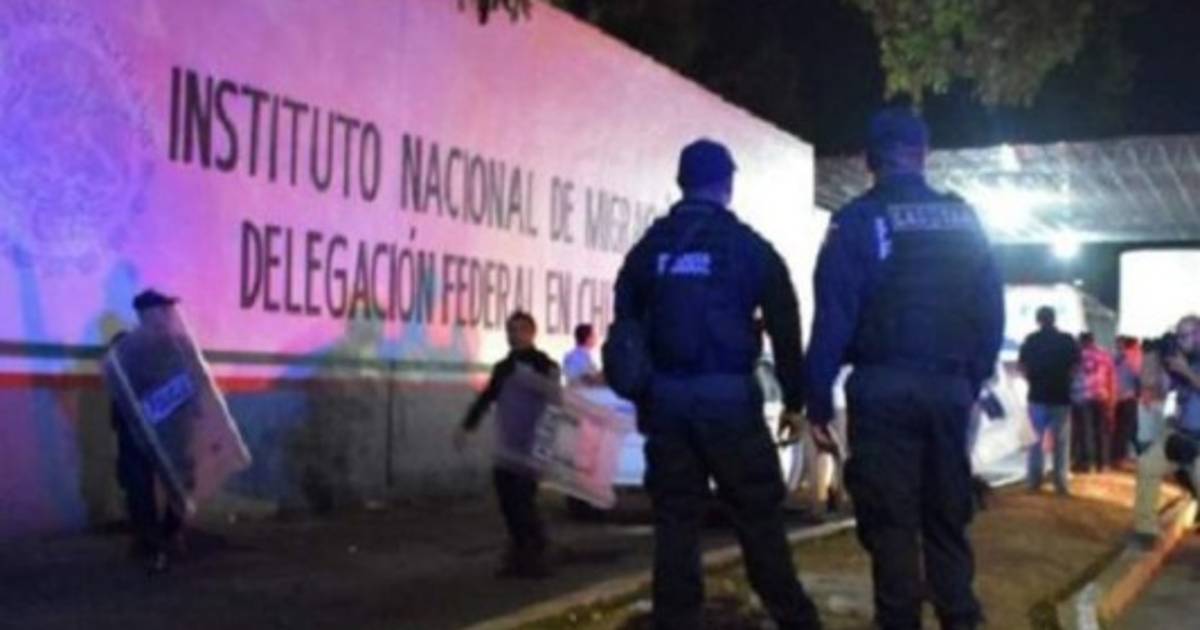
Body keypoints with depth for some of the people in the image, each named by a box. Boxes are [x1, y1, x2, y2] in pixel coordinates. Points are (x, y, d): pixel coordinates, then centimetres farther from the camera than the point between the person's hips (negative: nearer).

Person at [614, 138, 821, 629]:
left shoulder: (649, 248, 11)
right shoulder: (748, 245, 2)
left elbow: (626, 325, 13)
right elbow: (784, 326, 1)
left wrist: (641, 395, 18)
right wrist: (794, 398, 8)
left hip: (665, 396, 3)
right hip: (728, 395, -3)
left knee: (675, 519, 7)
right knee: (758, 513, 4)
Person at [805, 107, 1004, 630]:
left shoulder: (858, 219, -3)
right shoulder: (963, 219, 10)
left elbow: (833, 315, -8)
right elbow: (991, 310, 9)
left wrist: (818, 400, -5)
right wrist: (973, 380, 16)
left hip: (883, 387, -4)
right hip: (949, 386, 4)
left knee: (890, 518, 2)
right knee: (947, 515, 14)